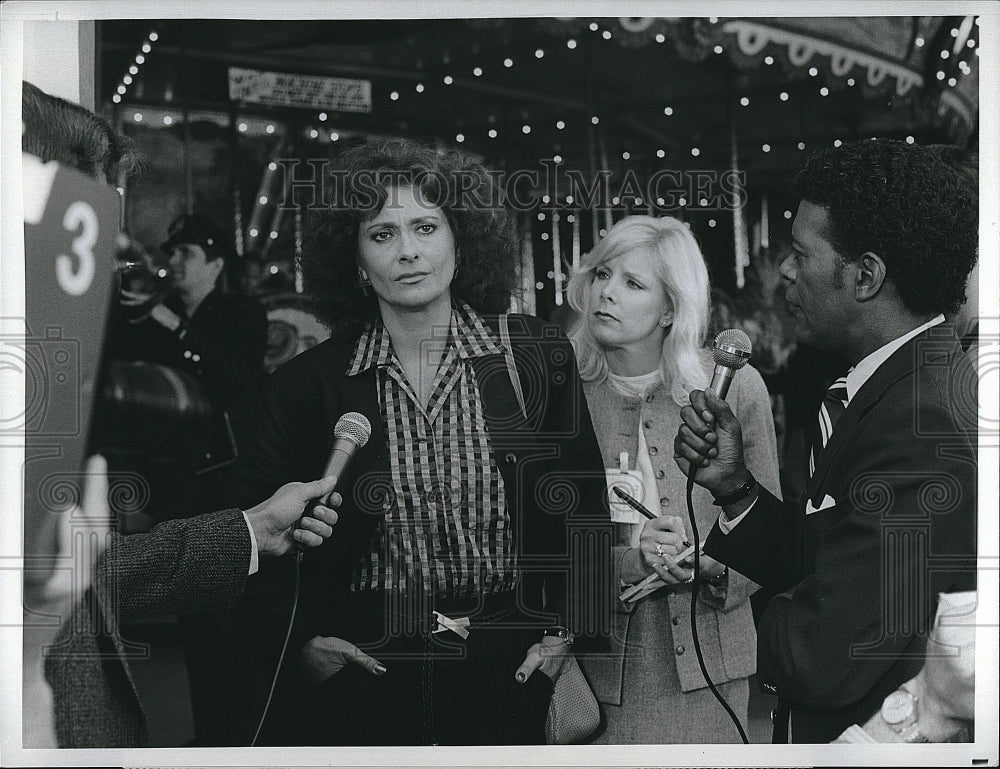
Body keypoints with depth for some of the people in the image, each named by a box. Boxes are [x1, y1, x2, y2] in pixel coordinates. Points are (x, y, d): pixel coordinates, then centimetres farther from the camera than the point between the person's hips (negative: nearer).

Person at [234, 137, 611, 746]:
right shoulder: (309, 382, -1)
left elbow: (584, 506, 4)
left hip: (507, 676, 0)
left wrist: (565, 634, -1)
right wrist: (302, 640, -5)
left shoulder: (538, 357, -1)